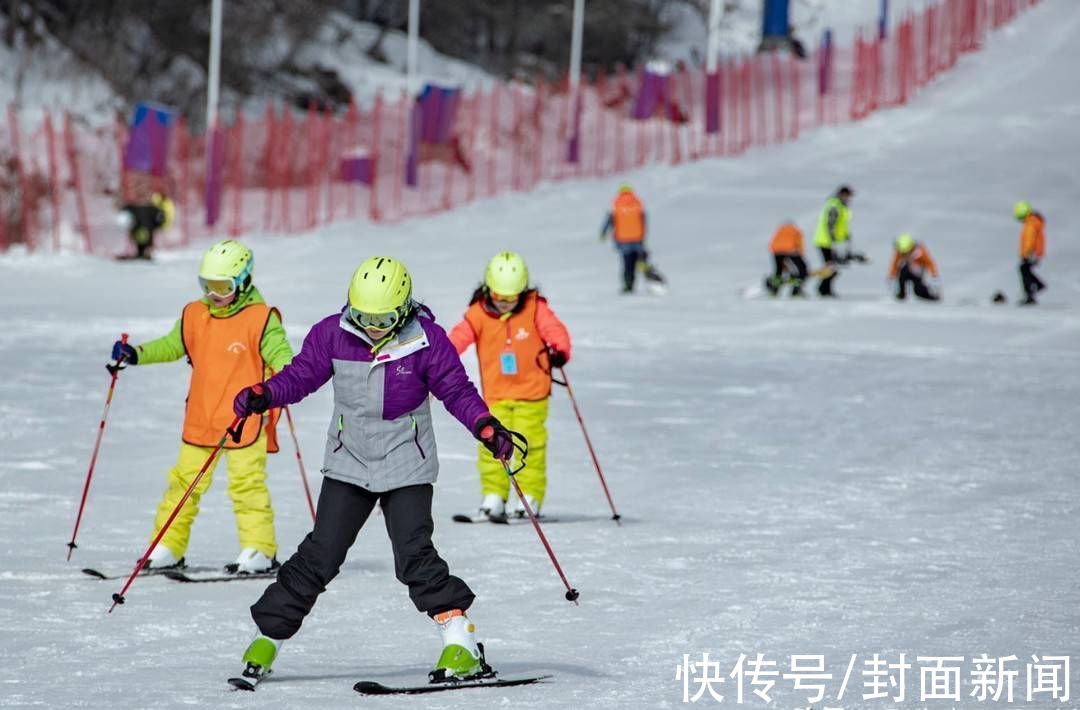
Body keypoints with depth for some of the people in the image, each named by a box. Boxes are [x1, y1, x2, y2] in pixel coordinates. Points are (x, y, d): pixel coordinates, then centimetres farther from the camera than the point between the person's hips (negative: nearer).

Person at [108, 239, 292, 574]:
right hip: (200, 421, 6)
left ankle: (260, 551, 1)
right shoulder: (195, 315, 8)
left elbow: (279, 353, -14)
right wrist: (136, 354, 7)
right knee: (184, 481, 10)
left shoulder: (261, 319, -9)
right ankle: (168, 548, 18)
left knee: (246, 483, -7)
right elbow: (172, 346, 20)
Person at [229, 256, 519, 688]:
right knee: (319, 556, -1)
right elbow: (301, 374, 1)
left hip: (406, 468, -2)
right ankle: (268, 636, 8)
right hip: (348, 465, 2)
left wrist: (488, 429, -20)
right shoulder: (333, 335, -4)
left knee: (415, 557, -14)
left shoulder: (426, 341, -10)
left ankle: (462, 644, -8)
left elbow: (457, 390, -6)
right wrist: (262, 396, -16)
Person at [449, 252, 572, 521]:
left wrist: (560, 351, -29)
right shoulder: (479, 313, -4)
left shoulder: (535, 309, -4)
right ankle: (493, 497, 4)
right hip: (495, 395, 1)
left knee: (530, 443, -3)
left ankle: (530, 497, 5)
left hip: (532, 392, -1)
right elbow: (459, 337, -11)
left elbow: (555, 330, -9)